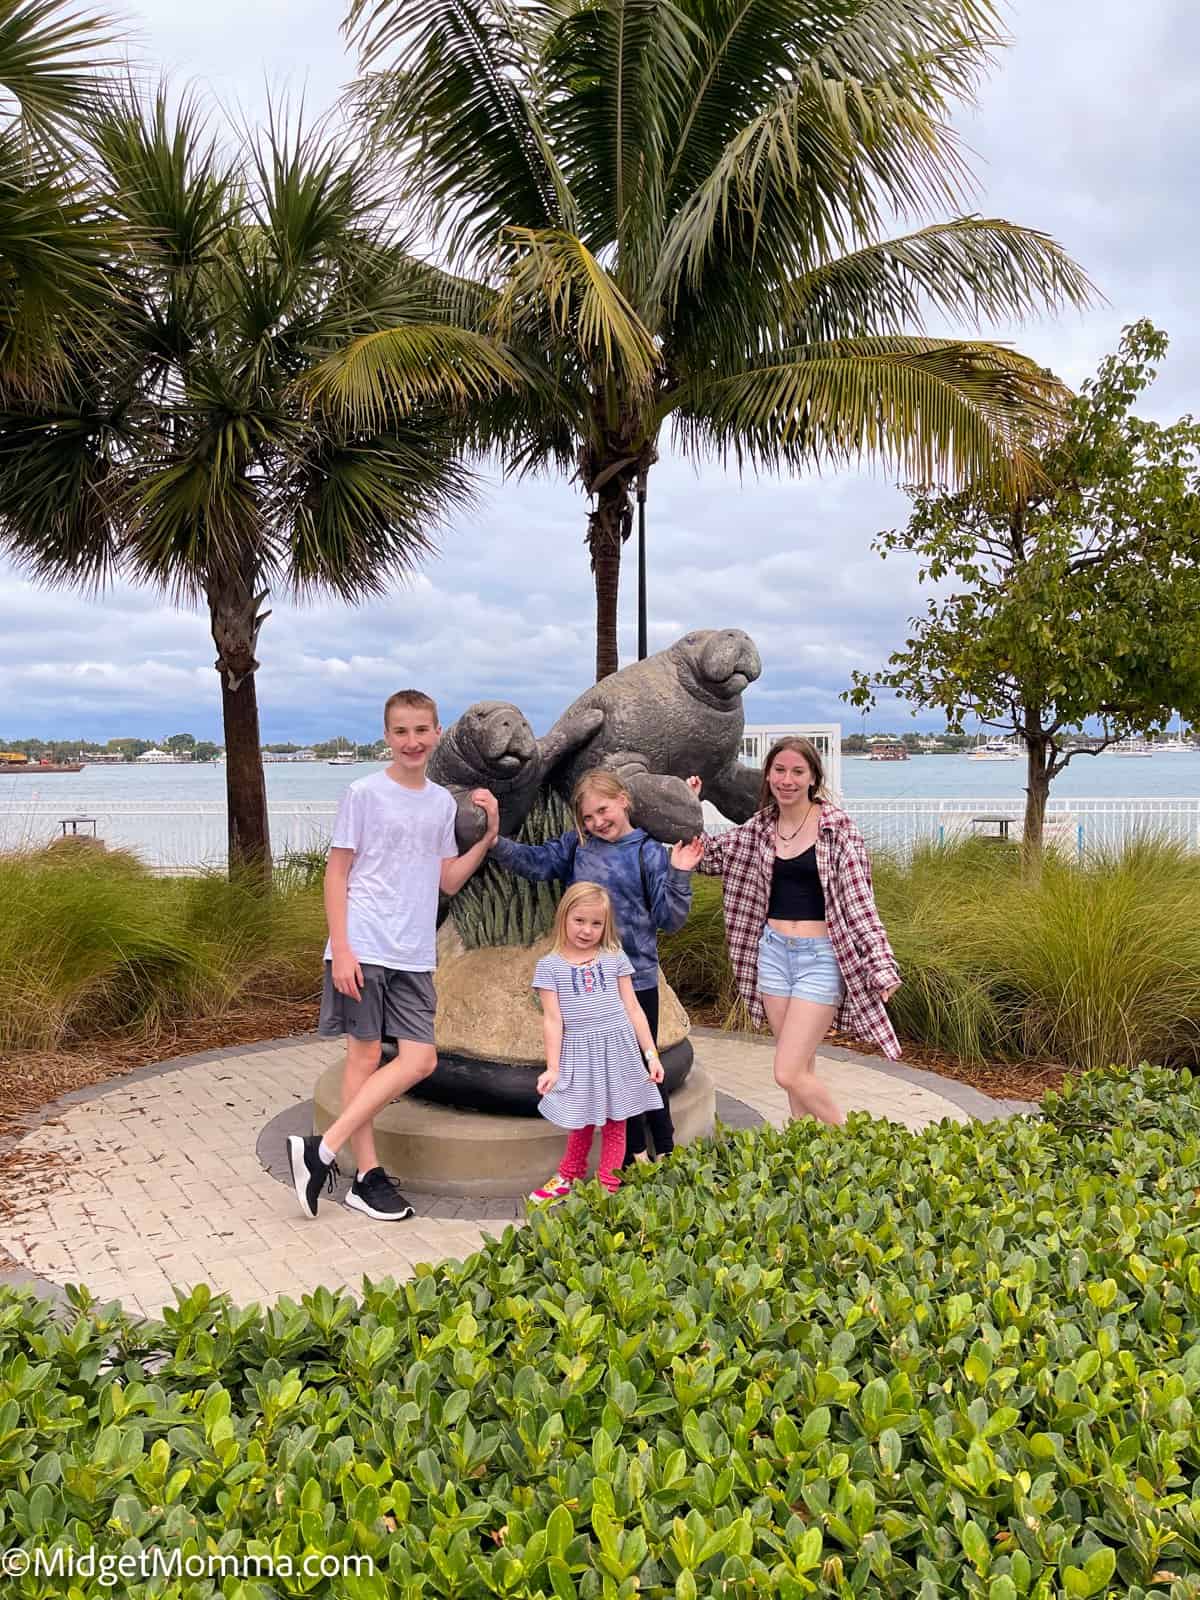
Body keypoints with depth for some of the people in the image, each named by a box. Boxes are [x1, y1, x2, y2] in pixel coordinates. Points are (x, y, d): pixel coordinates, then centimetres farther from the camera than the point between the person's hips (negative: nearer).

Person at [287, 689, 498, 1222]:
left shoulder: (443, 801, 12)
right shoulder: (364, 794, -3)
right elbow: (336, 873, -4)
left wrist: (489, 836, 4)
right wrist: (341, 948, -11)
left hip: (414, 955, 6)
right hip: (363, 949, -5)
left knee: (420, 1060, 0)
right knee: (365, 1055, 1)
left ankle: (322, 1150, 9)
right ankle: (366, 1176, 13)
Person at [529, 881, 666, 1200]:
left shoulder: (615, 958, 4)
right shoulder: (549, 966, -1)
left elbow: (633, 1009, 6)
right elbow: (553, 1019, -3)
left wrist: (651, 1053, 2)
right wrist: (552, 1068, -6)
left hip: (617, 1050, 1)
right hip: (578, 1053, -1)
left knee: (614, 1123, 8)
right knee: (581, 1123, 14)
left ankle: (608, 1186, 21)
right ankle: (569, 1177, 37)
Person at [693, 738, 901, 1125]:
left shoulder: (836, 827, -9)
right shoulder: (760, 828, 5)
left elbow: (858, 898, -11)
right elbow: (707, 856, 14)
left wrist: (880, 966, -16)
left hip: (820, 958, -5)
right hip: (774, 952, 5)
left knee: (789, 1074, -6)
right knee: (802, 1071, 11)